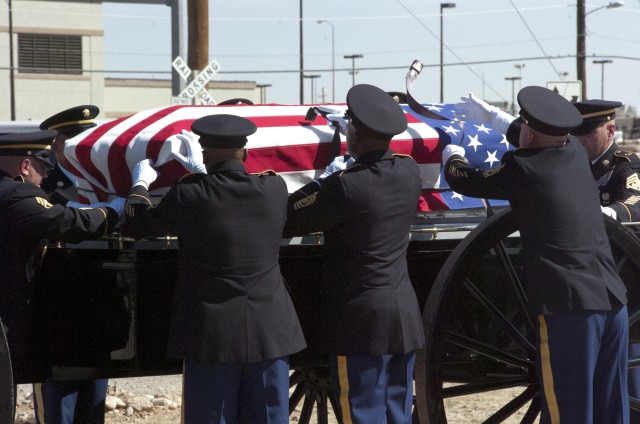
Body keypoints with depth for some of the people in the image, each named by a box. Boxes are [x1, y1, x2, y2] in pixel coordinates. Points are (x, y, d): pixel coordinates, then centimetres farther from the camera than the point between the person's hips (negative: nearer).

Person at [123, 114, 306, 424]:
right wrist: (203, 174, 35)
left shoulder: (190, 196, -11)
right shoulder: (274, 189, -1)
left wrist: (140, 184, 24)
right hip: (270, 332, 3)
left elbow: (137, 225, 5)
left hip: (213, 336, -3)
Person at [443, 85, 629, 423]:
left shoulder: (522, 168, -7)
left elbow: (463, 181, 6)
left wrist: (452, 155, 30)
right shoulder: (576, 154, 12)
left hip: (569, 309, -7)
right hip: (612, 301, 7)